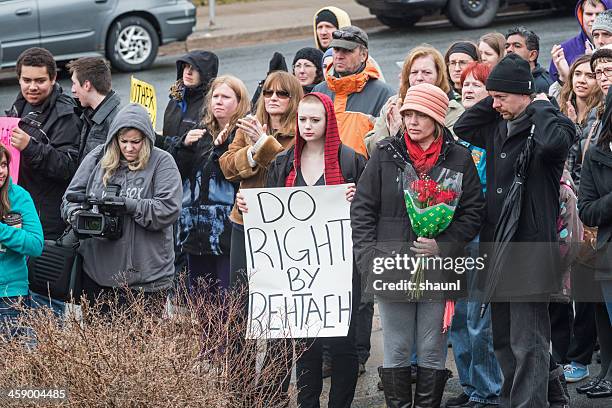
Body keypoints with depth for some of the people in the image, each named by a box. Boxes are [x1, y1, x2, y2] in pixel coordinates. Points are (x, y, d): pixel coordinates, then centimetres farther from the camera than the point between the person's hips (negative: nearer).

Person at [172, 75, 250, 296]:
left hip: (227, 227, -7)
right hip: (196, 229, 7)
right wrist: (185, 145, -3)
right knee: (199, 301, 11)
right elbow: (176, 172, 12)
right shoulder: (201, 132, 17)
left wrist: (220, 148, -19)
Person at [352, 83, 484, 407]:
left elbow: (473, 211, 2)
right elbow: (362, 209, 3)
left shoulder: (458, 158, 1)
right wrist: (368, 258, -6)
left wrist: (443, 246, -11)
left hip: (438, 271, 0)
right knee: (395, 353, 5)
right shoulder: (385, 154, 2)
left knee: (432, 353, 6)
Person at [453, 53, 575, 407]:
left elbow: (553, 142, -31)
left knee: (528, 343, -8)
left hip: (529, 251, -8)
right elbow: (462, 128, 22)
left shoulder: (551, 124, -10)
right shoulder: (498, 127, 13)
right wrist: (493, 101, 10)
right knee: (503, 340, 16)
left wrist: (539, 106, -14)